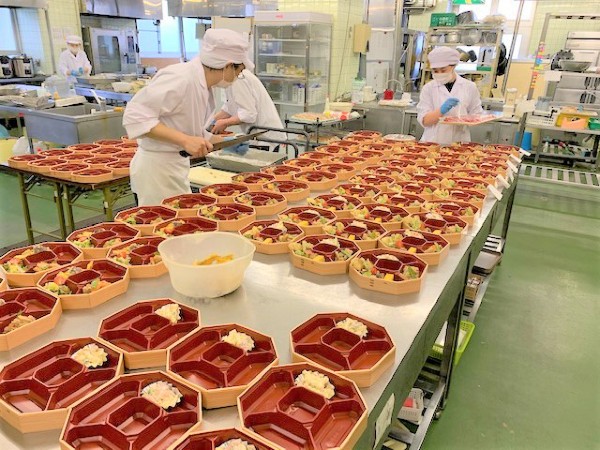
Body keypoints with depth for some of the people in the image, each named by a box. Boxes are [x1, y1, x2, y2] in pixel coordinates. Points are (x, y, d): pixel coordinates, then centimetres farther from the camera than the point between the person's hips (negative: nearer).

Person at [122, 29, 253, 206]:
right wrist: (185, 140, -28)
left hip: (176, 166, 9)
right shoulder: (180, 78, -20)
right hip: (157, 167, -9)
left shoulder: (203, 86, 8)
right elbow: (135, 116, -24)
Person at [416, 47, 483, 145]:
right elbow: (424, 120, 0)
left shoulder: (469, 87, 7)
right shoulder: (428, 88, 5)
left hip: (459, 142, 1)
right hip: (433, 142, 0)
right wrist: (441, 110, -17)